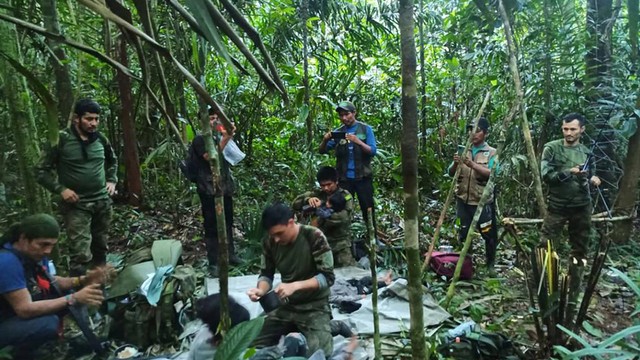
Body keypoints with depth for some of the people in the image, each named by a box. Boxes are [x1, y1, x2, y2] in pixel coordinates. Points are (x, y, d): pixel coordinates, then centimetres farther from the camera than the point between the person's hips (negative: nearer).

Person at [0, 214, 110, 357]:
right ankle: (22, 354, 0)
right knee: (49, 323, -31)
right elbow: (25, 310, -31)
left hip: (22, 314, 9)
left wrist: (83, 280, -12)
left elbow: (50, 281, 6)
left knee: (69, 292, 1)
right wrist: (74, 298, -32)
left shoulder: (36, 253, -5)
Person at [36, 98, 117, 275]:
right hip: (77, 205, -5)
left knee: (100, 248, 16)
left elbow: (112, 161, 23)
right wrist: (61, 189, -15)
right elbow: (41, 170, -5)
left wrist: (112, 181, 10)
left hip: (102, 202, 5)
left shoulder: (100, 139, 3)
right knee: (81, 255, -11)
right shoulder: (61, 139, -11)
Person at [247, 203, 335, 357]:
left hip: (314, 307, -4)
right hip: (285, 306, 5)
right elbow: (266, 275, 2)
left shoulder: (314, 237, -22)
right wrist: (261, 290, -21)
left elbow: (328, 277, -21)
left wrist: (295, 285, -34)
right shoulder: (270, 242, -9)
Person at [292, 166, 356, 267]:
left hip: (340, 242, -2)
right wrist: (307, 199, -20)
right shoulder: (317, 194, 6)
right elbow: (295, 204, -1)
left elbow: (343, 217, -15)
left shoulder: (345, 196, -2)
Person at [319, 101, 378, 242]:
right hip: (344, 178, 2)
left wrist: (358, 142, -23)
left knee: (368, 209, 5)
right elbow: (322, 151, 4)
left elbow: (373, 151, -7)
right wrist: (325, 140, -17)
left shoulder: (365, 129, 1)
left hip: (363, 177, -2)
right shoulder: (338, 132, 6)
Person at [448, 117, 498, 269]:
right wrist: (455, 164, -18)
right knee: (463, 233, 11)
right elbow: (451, 173, 4)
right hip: (463, 200, 3)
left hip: (483, 201, -3)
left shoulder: (491, 152, -2)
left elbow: (491, 173, -17)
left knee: (488, 234, 6)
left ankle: (490, 265, 24)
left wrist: (472, 164, -29)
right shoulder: (463, 151, 8)